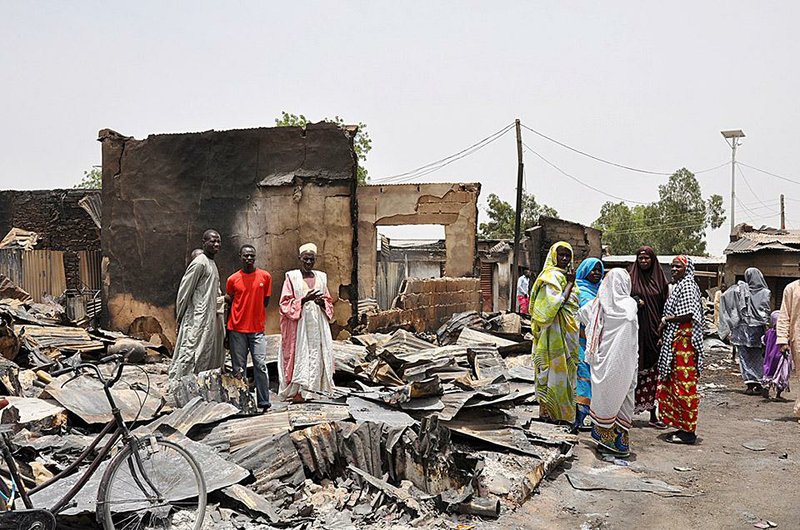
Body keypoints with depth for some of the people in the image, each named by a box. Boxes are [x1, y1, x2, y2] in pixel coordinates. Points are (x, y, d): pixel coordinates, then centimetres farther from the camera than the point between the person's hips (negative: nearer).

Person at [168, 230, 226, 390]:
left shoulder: (212, 264, 18)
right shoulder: (199, 263, -11)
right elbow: (184, 290, -11)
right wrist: (180, 317, -8)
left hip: (211, 320, 10)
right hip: (197, 320, -10)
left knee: (211, 358, 10)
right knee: (189, 355, -9)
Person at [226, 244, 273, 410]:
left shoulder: (265, 276, 3)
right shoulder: (232, 279, 3)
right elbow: (229, 304, 10)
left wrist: (254, 314, 6)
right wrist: (227, 329, 9)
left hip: (257, 329, 0)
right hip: (237, 330, 0)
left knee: (261, 365, -4)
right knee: (239, 368, 3)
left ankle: (264, 403, 1)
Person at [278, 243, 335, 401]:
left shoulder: (321, 277, 13)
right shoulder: (291, 277, 0)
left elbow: (329, 302, 17)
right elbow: (285, 304, -5)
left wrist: (322, 302, -6)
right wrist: (304, 300, -18)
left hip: (318, 324, 4)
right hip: (298, 324, -4)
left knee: (317, 354, 1)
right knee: (299, 355, -7)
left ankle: (312, 387, 9)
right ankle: (297, 391, -3)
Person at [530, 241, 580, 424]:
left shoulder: (564, 275, 17)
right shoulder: (552, 275, -12)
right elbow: (557, 302, -22)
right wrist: (570, 283, -16)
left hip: (566, 331, 10)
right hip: (556, 331, -10)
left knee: (563, 367, 12)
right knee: (556, 367, -5)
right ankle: (552, 410, 2)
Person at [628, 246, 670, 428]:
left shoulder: (660, 280, 10)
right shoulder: (630, 277, 4)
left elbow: (665, 306, 9)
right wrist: (634, 302, -16)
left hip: (653, 332, 2)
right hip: (635, 330, -2)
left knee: (652, 372, 5)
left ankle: (653, 414, 12)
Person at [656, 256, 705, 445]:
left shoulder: (687, 286, -11)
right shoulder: (680, 286, 20)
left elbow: (689, 314, -22)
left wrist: (666, 320, -11)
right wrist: (665, 329, 13)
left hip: (684, 341, -11)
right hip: (676, 341, 11)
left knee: (684, 385, -7)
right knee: (676, 383, 13)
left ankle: (688, 431, -1)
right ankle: (683, 427, 19)